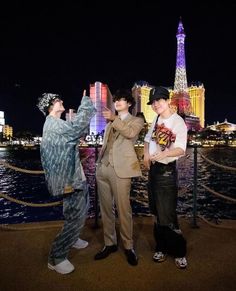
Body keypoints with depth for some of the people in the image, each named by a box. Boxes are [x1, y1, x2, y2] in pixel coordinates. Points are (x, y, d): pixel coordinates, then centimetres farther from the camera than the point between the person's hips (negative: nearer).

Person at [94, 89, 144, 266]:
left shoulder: (136, 121, 8)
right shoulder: (111, 122, 22)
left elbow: (130, 133, -15)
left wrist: (114, 119, -14)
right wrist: (99, 162, 16)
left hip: (120, 169, -5)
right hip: (103, 168, 6)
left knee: (123, 209, -1)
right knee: (106, 208, 10)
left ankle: (128, 246, 17)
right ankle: (110, 243, 25)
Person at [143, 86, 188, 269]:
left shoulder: (178, 123, -14)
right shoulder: (157, 118, 7)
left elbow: (180, 150, -22)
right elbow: (148, 138, 20)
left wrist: (163, 154, -40)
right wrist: (146, 154, 4)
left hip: (167, 171, -7)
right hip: (153, 168, 7)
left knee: (167, 214, -2)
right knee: (156, 212, 15)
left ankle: (179, 251, 21)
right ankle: (161, 248, 32)